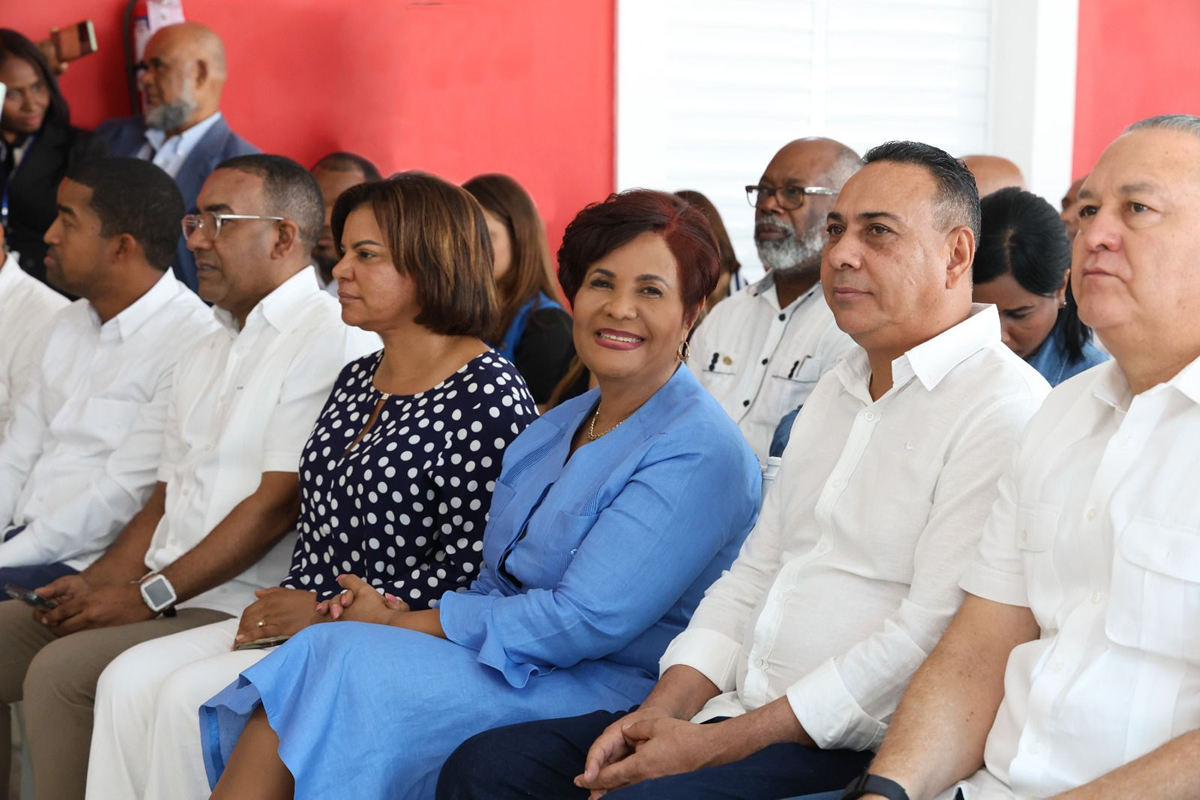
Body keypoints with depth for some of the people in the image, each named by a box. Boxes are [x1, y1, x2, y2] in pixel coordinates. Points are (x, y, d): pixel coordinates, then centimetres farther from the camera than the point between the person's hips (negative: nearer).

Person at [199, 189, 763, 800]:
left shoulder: (700, 452, -12)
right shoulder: (556, 427, 16)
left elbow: (586, 621, -19)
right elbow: (497, 583, 15)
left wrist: (403, 623, -10)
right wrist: (404, 615, -8)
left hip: (609, 692, -7)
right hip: (514, 667, 7)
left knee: (338, 663, -23)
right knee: (324, 654, -17)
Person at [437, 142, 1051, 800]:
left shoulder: (1003, 407, -10)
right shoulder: (837, 390, 20)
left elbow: (928, 640, -18)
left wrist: (716, 745, -16)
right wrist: (664, 709, 3)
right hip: (735, 709, 8)